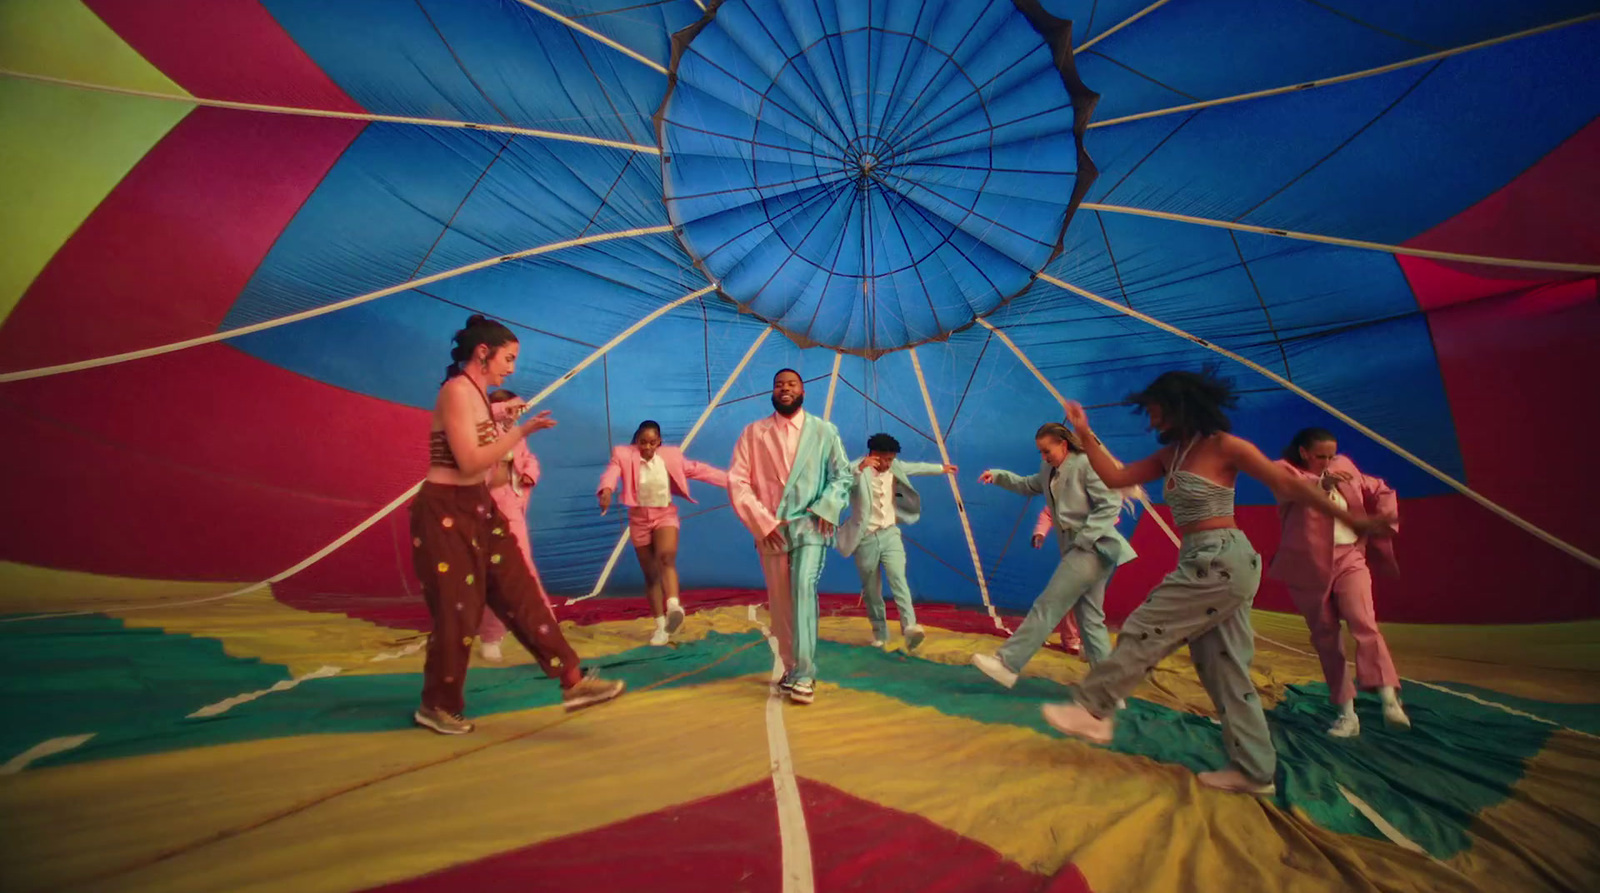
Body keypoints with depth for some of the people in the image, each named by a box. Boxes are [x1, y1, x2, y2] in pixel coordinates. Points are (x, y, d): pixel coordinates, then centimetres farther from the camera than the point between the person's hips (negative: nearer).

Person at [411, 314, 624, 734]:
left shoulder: (477, 395, 12)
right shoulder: (456, 390, -15)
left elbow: (480, 461, 11)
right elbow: (470, 463, -23)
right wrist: (522, 431, -20)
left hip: (479, 508, 9)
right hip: (446, 512, -9)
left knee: (522, 595, 3)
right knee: (457, 611, 2)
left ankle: (573, 681, 5)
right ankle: (437, 706, 23)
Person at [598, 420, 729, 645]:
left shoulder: (671, 456, 1)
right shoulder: (624, 455, -5)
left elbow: (698, 470, 5)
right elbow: (611, 473, -24)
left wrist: (730, 480, -1)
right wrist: (606, 491, -48)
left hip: (665, 514, 0)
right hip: (639, 518, 1)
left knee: (666, 557, -29)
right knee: (650, 573, 6)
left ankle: (673, 606, -46)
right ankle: (661, 625, 15)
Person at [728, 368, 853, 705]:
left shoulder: (824, 431, 6)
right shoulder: (753, 432, 5)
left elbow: (843, 475, 7)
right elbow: (737, 482, -1)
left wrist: (827, 507, -10)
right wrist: (762, 522, -10)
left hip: (810, 526, -1)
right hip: (770, 530, 2)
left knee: (804, 588, -22)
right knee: (780, 604, 7)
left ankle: (804, 674, -17)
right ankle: (791, 670, 24)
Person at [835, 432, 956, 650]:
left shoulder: (894, 467, 7)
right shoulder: (858, 470, -13)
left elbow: (915, 467, 26)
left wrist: (940, 468, 38)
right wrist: (860, 468, -50)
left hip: (890, 534, 3)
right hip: (866, 539, -3)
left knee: (898, 579, -17)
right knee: (871, 589, 7)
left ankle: (909, 626, -28)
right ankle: (879, 632, 24)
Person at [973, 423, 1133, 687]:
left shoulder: (1087, 464, -11)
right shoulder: (1050, 470, 14)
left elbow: (1111, 505, -15)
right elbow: (1028, 486, 27)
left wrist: (1083, 539, -19)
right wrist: (998, 476, 11)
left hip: (1093, 549, -10)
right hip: (1079, 550, 10)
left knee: (1047, 606, -11)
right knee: (1090, 619, 10)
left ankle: (1007, 664, -9)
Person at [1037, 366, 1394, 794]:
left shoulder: (1224, 446, -8)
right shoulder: (1171, 455, 14)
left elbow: (1290, 484, -6)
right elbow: (1116, 478, 10)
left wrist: (1349, 519, -7)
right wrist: (1085, 435, 3)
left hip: (1222, 562, -9)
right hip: (1205, 565, 9)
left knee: (1144, 632, -6)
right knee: (1222, 668, 11)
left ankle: (1091, 710, 4)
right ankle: (1254, 770, 19)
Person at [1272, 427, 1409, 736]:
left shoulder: (1345, 469, 9)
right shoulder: (1287, 470, -3)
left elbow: (1381, 491, 21)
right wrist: (1323, 481, -43)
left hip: (1349, 559, 2)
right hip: (1310, 567, -2)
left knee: (1364, 624, -20)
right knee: (1326, 640, 4)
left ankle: (1389, 700, -21)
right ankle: (1347, 714, 11)